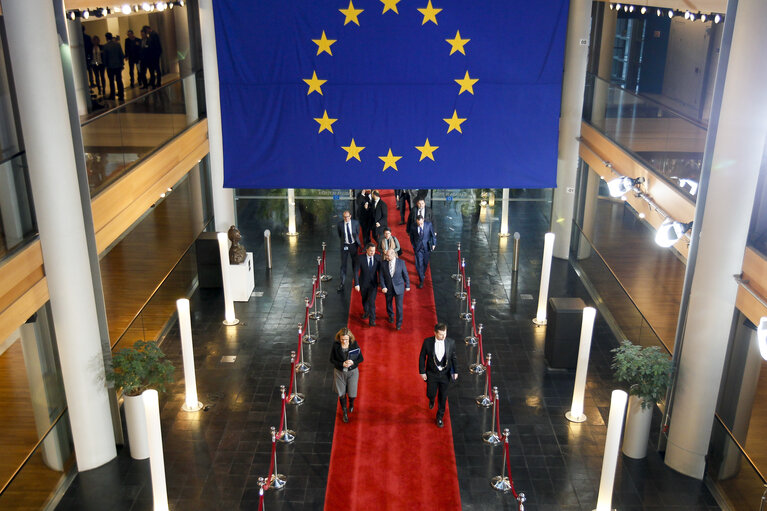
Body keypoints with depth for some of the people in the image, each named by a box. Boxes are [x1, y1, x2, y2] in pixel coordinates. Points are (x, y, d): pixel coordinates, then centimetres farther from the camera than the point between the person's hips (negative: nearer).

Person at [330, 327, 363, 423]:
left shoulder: (354, 344, -14)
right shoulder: (335, 345, -14)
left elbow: (361, 358, -5)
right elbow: (332, 359, -6)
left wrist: (352, 362, -24)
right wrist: (342, 364, -21)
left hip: (352, 372, 0)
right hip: (339, 372, 0)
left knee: (352, 394, 4)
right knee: (342, 394, 12)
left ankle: (351, 403, 43)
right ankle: (345, 413, 35)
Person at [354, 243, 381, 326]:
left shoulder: (378, 257, -12)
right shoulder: (361, 258, -16)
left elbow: (380, 270, -1)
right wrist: (356, 284, -16)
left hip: (373, 283, -1)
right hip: (363, 283, 1)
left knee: (372, 301, -11)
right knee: (364, 300, 20)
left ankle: (372, 320, -2)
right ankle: (366, 312, 48)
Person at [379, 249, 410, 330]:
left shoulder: (401, 262, -11)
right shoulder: (384, 264, -8)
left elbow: (405, 275, -2)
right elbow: (382, 277, -4)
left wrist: (407, 286, 3)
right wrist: (383, 287, -14)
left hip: (399, 287, -2)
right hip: (388, 288, 2)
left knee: (399, 306, -2)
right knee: (388, 304, 19)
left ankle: (399, 324, 10)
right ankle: (391, 316, 48)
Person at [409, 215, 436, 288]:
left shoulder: (429, 224, -13)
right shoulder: (413, 227, -13)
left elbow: (433, 234, 0)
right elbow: (411, 237, 2)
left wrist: (434, 244, 1)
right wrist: (414, 246, 1)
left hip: (427, 247, 1)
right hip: (418, 248, -1)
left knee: (425, 263, 17)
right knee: (419, 264, -5)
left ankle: (423, 273, 46)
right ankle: (421, 281, 6)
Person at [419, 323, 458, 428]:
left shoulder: (451, 342, -14)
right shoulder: (427, 342, -17)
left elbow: (453, 357, -1)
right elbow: (422, 357, -6)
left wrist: (455, 371, 3)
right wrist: (422, 372, -5)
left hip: (445, 374, 1)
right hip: (432, 374, -1)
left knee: (443, 397, 11)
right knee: (431, 394, 11)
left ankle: (440, 417, 33)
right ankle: (431, 400, 50)